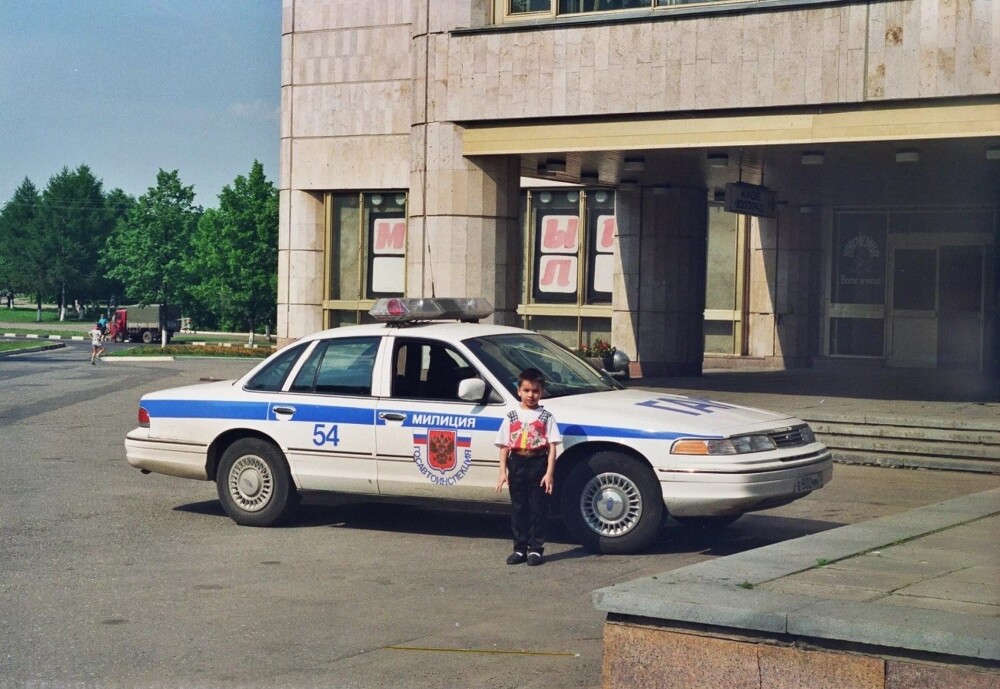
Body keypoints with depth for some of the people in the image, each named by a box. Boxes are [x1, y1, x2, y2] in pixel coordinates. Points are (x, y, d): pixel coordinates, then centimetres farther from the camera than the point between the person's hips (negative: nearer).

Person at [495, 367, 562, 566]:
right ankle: (520, 548, 14)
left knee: (538, 509, 1)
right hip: (516, 464, 2)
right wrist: (503, 471, -2)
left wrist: (549, 472, -11)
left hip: (538, 464, -2)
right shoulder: (511, 417, 6)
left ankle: (536, 549, 7)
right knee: (518, 509, 8)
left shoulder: (546, 416, 0)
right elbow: (504, 446, 6)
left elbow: (552, 446, -3)